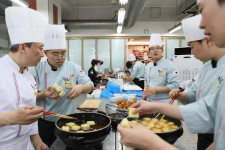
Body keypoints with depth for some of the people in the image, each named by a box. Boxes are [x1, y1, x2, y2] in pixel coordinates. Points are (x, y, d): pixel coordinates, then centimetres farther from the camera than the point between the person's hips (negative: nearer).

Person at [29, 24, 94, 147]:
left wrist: (81, 88, -24)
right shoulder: (36, 70, -7)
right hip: (43, 123, -1)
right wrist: (44, 95, -26)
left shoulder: (74, 68, -4)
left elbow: (89, 86, -2)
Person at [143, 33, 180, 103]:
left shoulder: (170, 65, -13)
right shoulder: (148, 66, 8)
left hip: (164, 102, -5)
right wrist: (145, 92, 0)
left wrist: (155, 90, -22)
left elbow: (174, 85, -19)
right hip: (150, 101, 6)